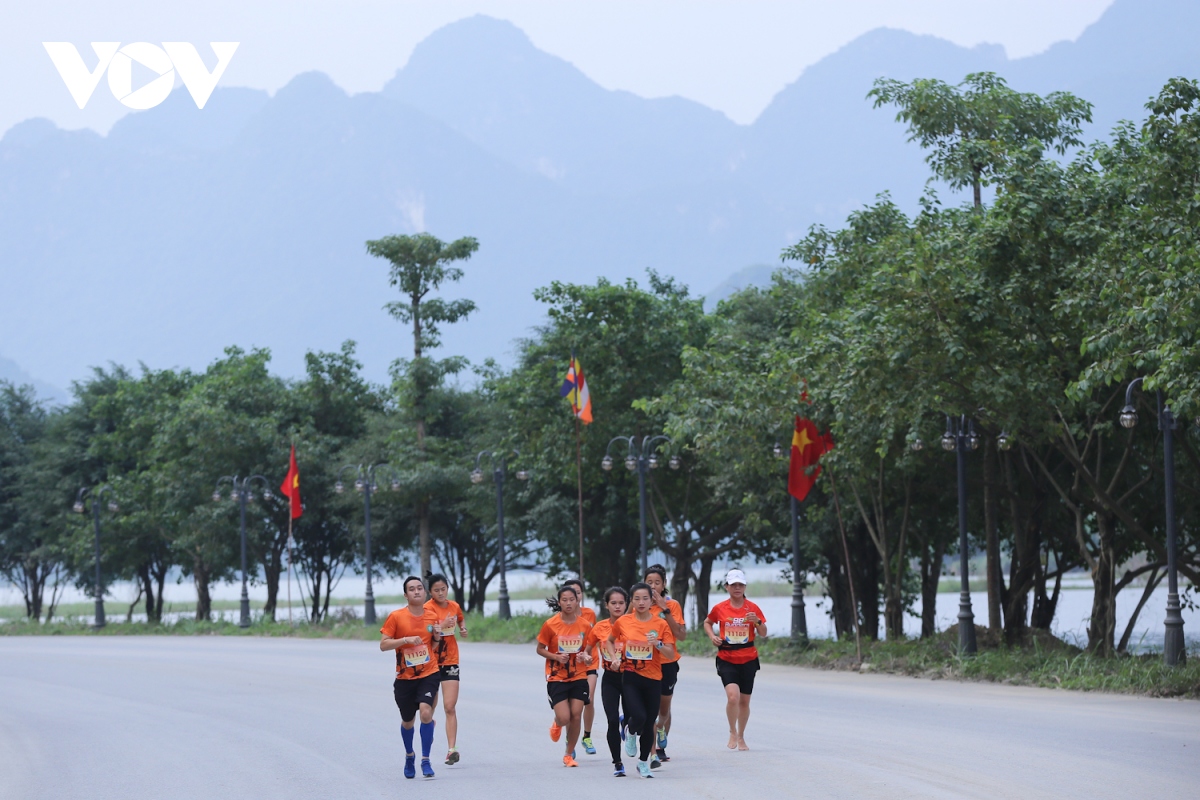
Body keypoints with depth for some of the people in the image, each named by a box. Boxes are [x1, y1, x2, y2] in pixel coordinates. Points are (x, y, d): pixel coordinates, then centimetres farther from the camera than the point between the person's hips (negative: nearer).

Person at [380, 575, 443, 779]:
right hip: (405, 677, 0)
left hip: (429, 674, 0)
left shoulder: (432, 617, 3)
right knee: (407, 721, 12)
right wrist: (406, 640, -21)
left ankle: (426, 760, -12)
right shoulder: (396, 617, -6)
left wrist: (437, 637, -5)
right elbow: (383, 645, -9)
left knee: (426, 712, -21)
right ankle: (409, 755, 40)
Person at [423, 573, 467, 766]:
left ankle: (452, 749, -11)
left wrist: (463, 628, 2)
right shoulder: (428, 608, -11)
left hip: (450, 662, 2)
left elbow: (461, 620, 25)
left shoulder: (454, 606, 4)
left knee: (450, 707, -7)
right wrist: (442, 626, -44)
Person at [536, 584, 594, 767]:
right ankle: (557, 725, 28)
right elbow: (540, 649, -1)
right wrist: (556, 657, -18)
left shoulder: (585, 625, -2)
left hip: (578, 677, 3)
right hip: (556, 678, -2)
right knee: (564, 718, -11)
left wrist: (586, 656, -9)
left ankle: (569, 754, 16)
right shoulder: (550, 625, -10)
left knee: (576, 716, -2)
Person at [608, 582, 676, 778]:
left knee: (649, 723, 5)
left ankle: (644, 763, 23)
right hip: (630, 676, -1)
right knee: (638, 716, -19)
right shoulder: (622, 622, 0)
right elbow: (610, 641, 19)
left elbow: (671, 653, -3)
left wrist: (658, 644, -20)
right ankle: (631, 733, 18)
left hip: (653, 679, 1)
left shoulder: (661, 624, -1)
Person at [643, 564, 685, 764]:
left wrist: (665, 610, -18)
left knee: (664, 708, 14)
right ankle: (653, 753, -8)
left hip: (667, 663, 0)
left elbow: (681, 635, -14)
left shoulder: (672, 605, -3)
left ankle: (661, 738, 38)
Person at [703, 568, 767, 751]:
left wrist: (757, 621, -17)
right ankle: (733, 733, 1)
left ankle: (741, 737, 26)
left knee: (744, 701, 9)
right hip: (727, 660, -2)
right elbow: (707, 622, 18)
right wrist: (712, 636, -2)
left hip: (748, 660, 2)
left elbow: (763, 634, 3)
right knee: (733, 696, -20)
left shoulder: (753, 608, 0)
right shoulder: (719, 608, -1)